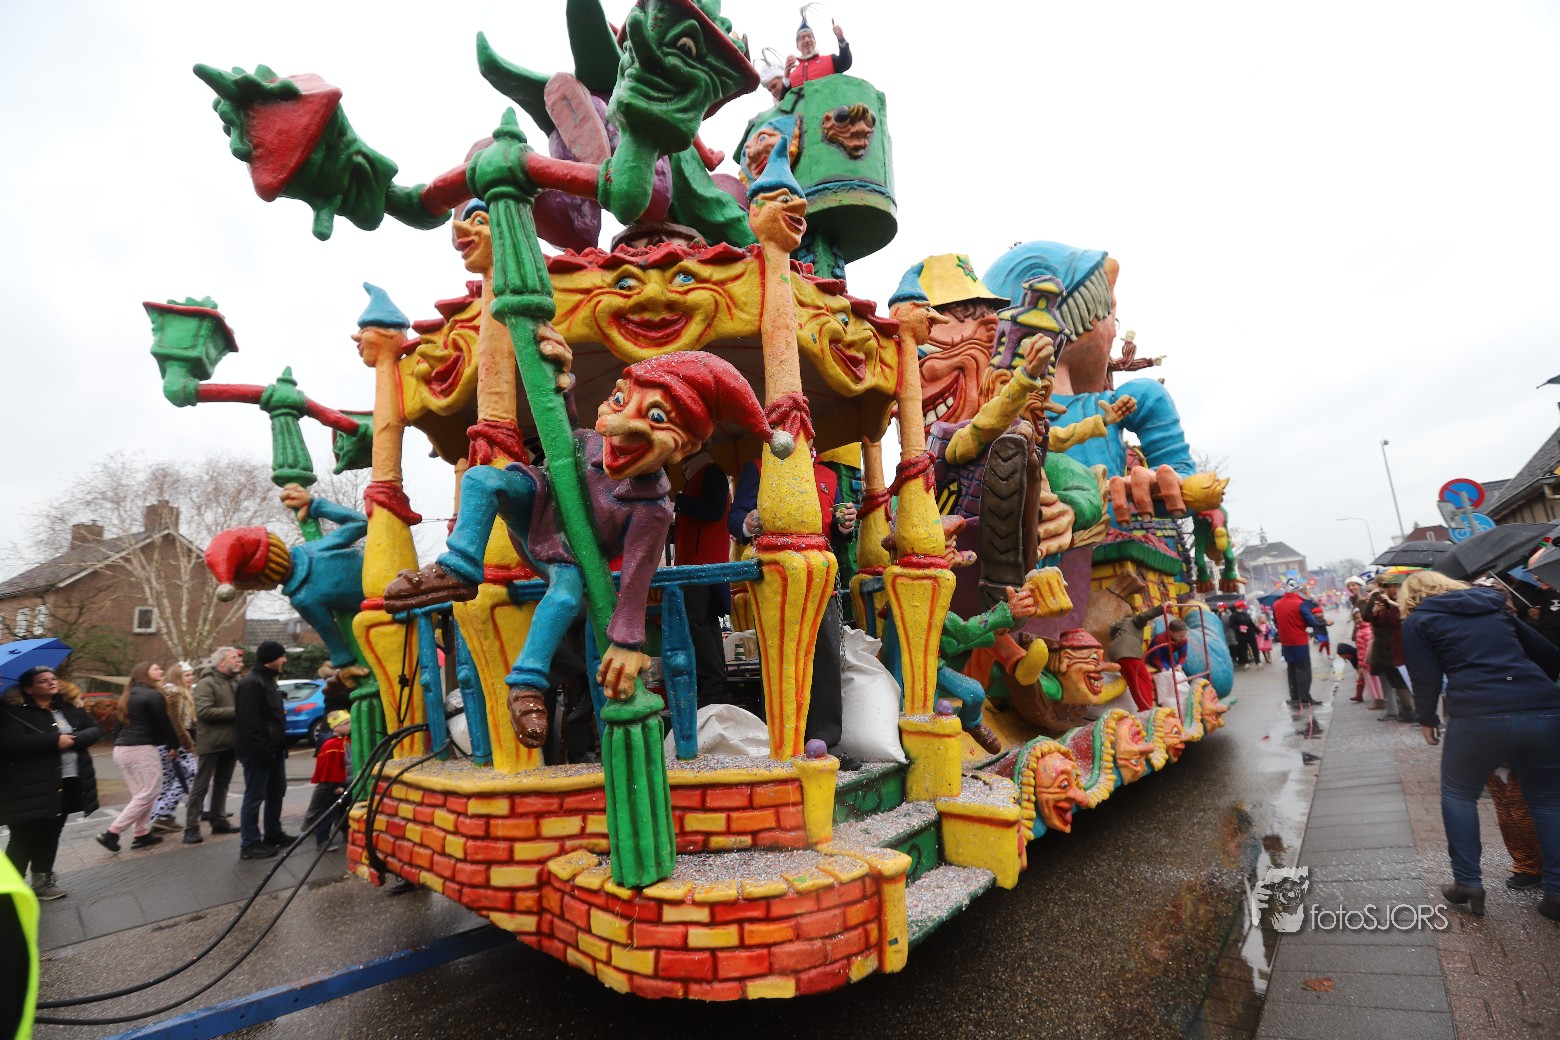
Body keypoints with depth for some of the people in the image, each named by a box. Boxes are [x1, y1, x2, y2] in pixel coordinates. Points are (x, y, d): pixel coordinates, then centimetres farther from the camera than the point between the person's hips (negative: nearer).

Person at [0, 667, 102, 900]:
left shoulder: (69, 708, 11)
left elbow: (95, 729, 6)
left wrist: (74, 739, -14)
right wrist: (54, 740, -22)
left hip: (69, 783, 5)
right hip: (30, 789, -5)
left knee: (50, 835, 13)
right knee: (24, 839, 0)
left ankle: (43, 880, 22)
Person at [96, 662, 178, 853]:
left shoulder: (130, 695, 18)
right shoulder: (153, 695, -10)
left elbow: (121, 723, 20)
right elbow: (163, 724, -8)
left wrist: (118, 744, 25)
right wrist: (173, 745, 4)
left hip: (122, 749, 10)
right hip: (141, 749, -10)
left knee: (140, 794, 13)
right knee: (148, 793, -5)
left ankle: (141, 834, 12)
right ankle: (111, 833, -8)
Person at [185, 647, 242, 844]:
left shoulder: (235, 681, 12)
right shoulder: (206, 683, -12)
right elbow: (203, 711, -23)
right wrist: (234, 711, -21)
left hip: (230, 741, 7)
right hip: (211, 743, -7)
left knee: (222, 784, 14)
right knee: (201, 786, -2)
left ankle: (219, 821, 22)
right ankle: (191, 827, 3)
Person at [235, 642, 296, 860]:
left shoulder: (269, 680, 16)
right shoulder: (251, 684, -17)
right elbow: (250, 722, -22)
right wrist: (262, 750, -22)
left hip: (273, 749, 10)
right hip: (258, 752, -10)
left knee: (276, 793, 16)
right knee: (254, 797, -3)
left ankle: (274, 834, 27)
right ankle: (250, 845, 3)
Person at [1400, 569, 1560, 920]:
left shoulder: (1418, 621, 8)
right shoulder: (1494, 606, 22)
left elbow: (1426, 678, 2)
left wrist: (1426, 719, 17)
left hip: (1480, 718, -4)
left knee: (1458, 796, 17)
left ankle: (1468, 884, 17)